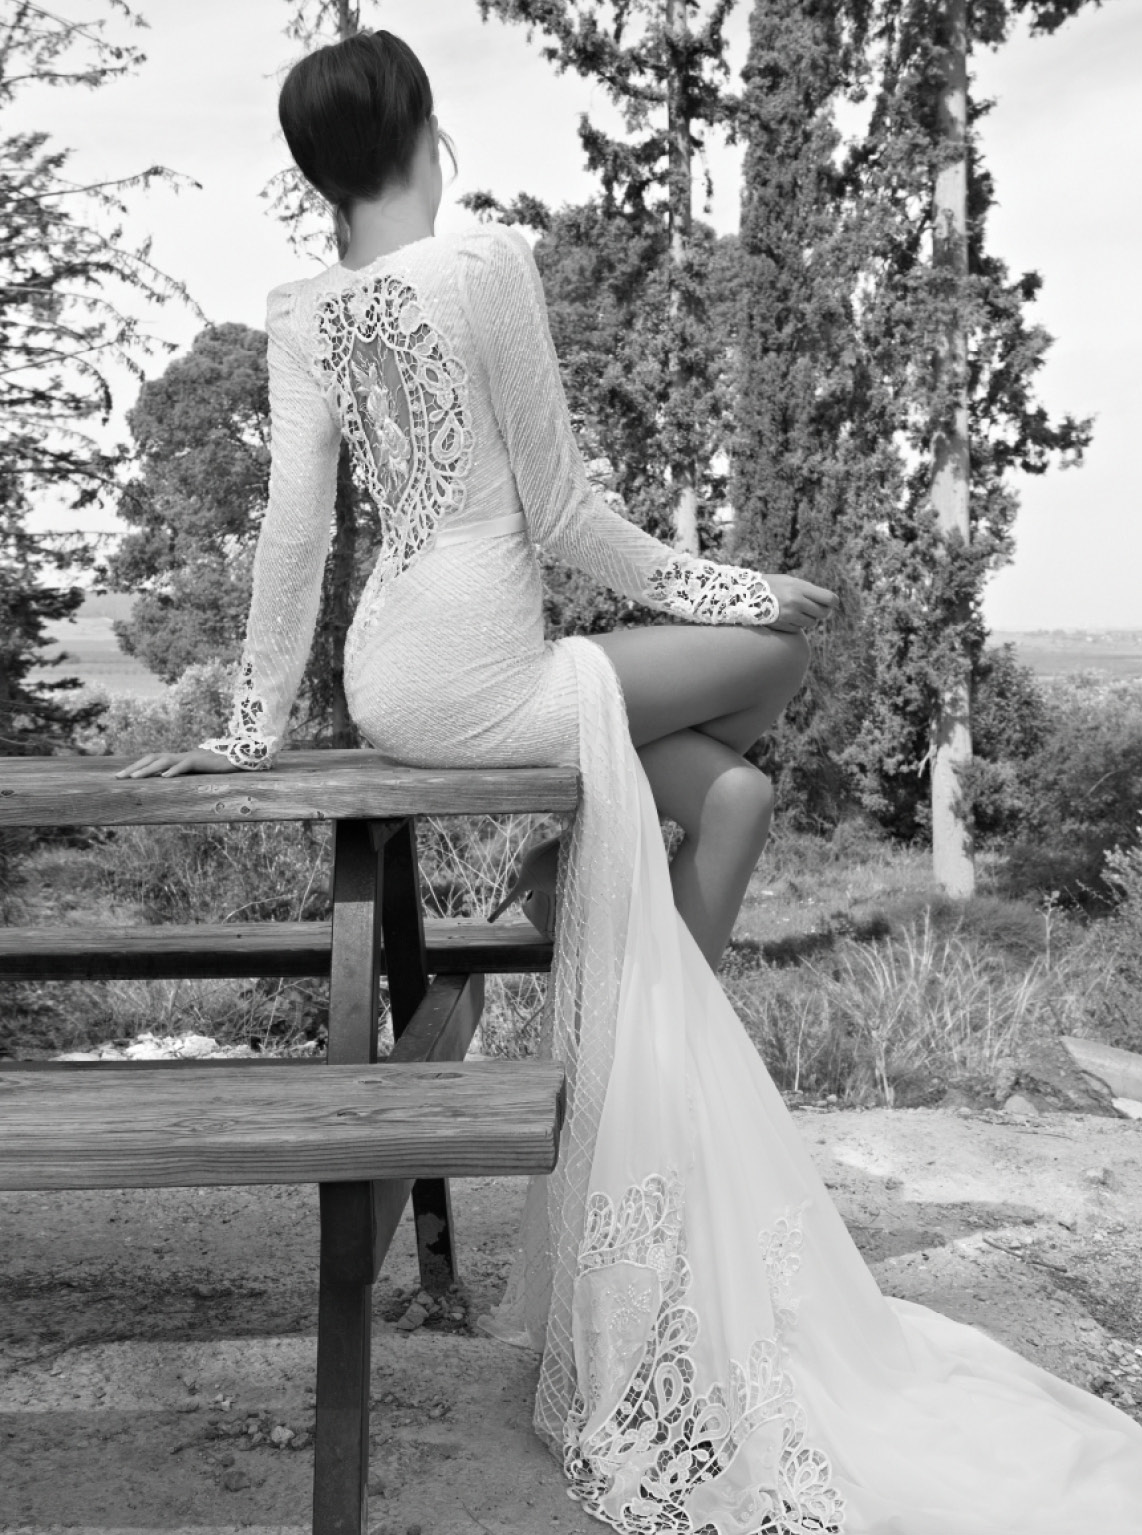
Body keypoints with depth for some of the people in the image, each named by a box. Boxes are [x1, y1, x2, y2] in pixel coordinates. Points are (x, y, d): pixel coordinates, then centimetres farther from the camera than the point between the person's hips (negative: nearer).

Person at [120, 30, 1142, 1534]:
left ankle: (653, 1032, 15)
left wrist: (257, 722, 7)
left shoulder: (299, 311, 7)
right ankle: (579, 862, 9)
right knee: (784, 637, 7)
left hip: (389, 686, 7)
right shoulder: (490, 260, -10)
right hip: (479, 675, -7)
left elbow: (295, 523, 2)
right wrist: (705, 581, 5)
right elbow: (562, 512, -9)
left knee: (736, 790, 16)